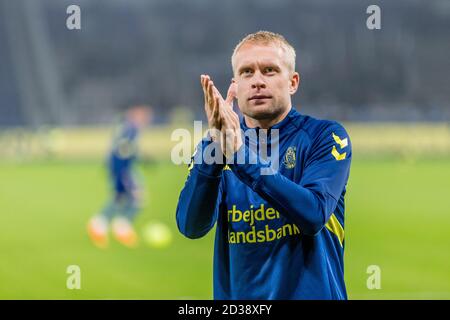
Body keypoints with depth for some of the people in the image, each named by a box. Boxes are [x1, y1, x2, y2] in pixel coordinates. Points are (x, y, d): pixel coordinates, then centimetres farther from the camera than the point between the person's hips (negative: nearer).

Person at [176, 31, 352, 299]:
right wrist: (215, 144, -25)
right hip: (237, 293, 2)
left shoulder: (325, 136, -6)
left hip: (311, 291, -2)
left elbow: (314, 215, -22)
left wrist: (240, 155, -27)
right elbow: (191, 226, -13)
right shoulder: (217, 143, 1)